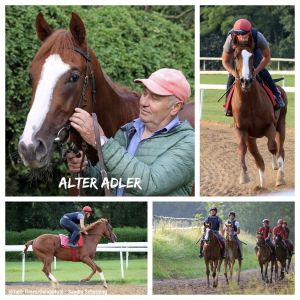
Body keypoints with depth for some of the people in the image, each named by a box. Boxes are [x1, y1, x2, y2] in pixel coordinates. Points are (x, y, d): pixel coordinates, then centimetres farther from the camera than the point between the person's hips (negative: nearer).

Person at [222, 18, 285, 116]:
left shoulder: (258, 38, -42)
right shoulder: (230, 41, -40)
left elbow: (267, 57, -24)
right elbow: (225, 62, -23)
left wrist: (256, 71, -35)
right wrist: (235, 73, -39)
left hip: (254, 51, 0)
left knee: (262, 72, -19)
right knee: (232, 78, -11)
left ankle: (277, 96, -6)